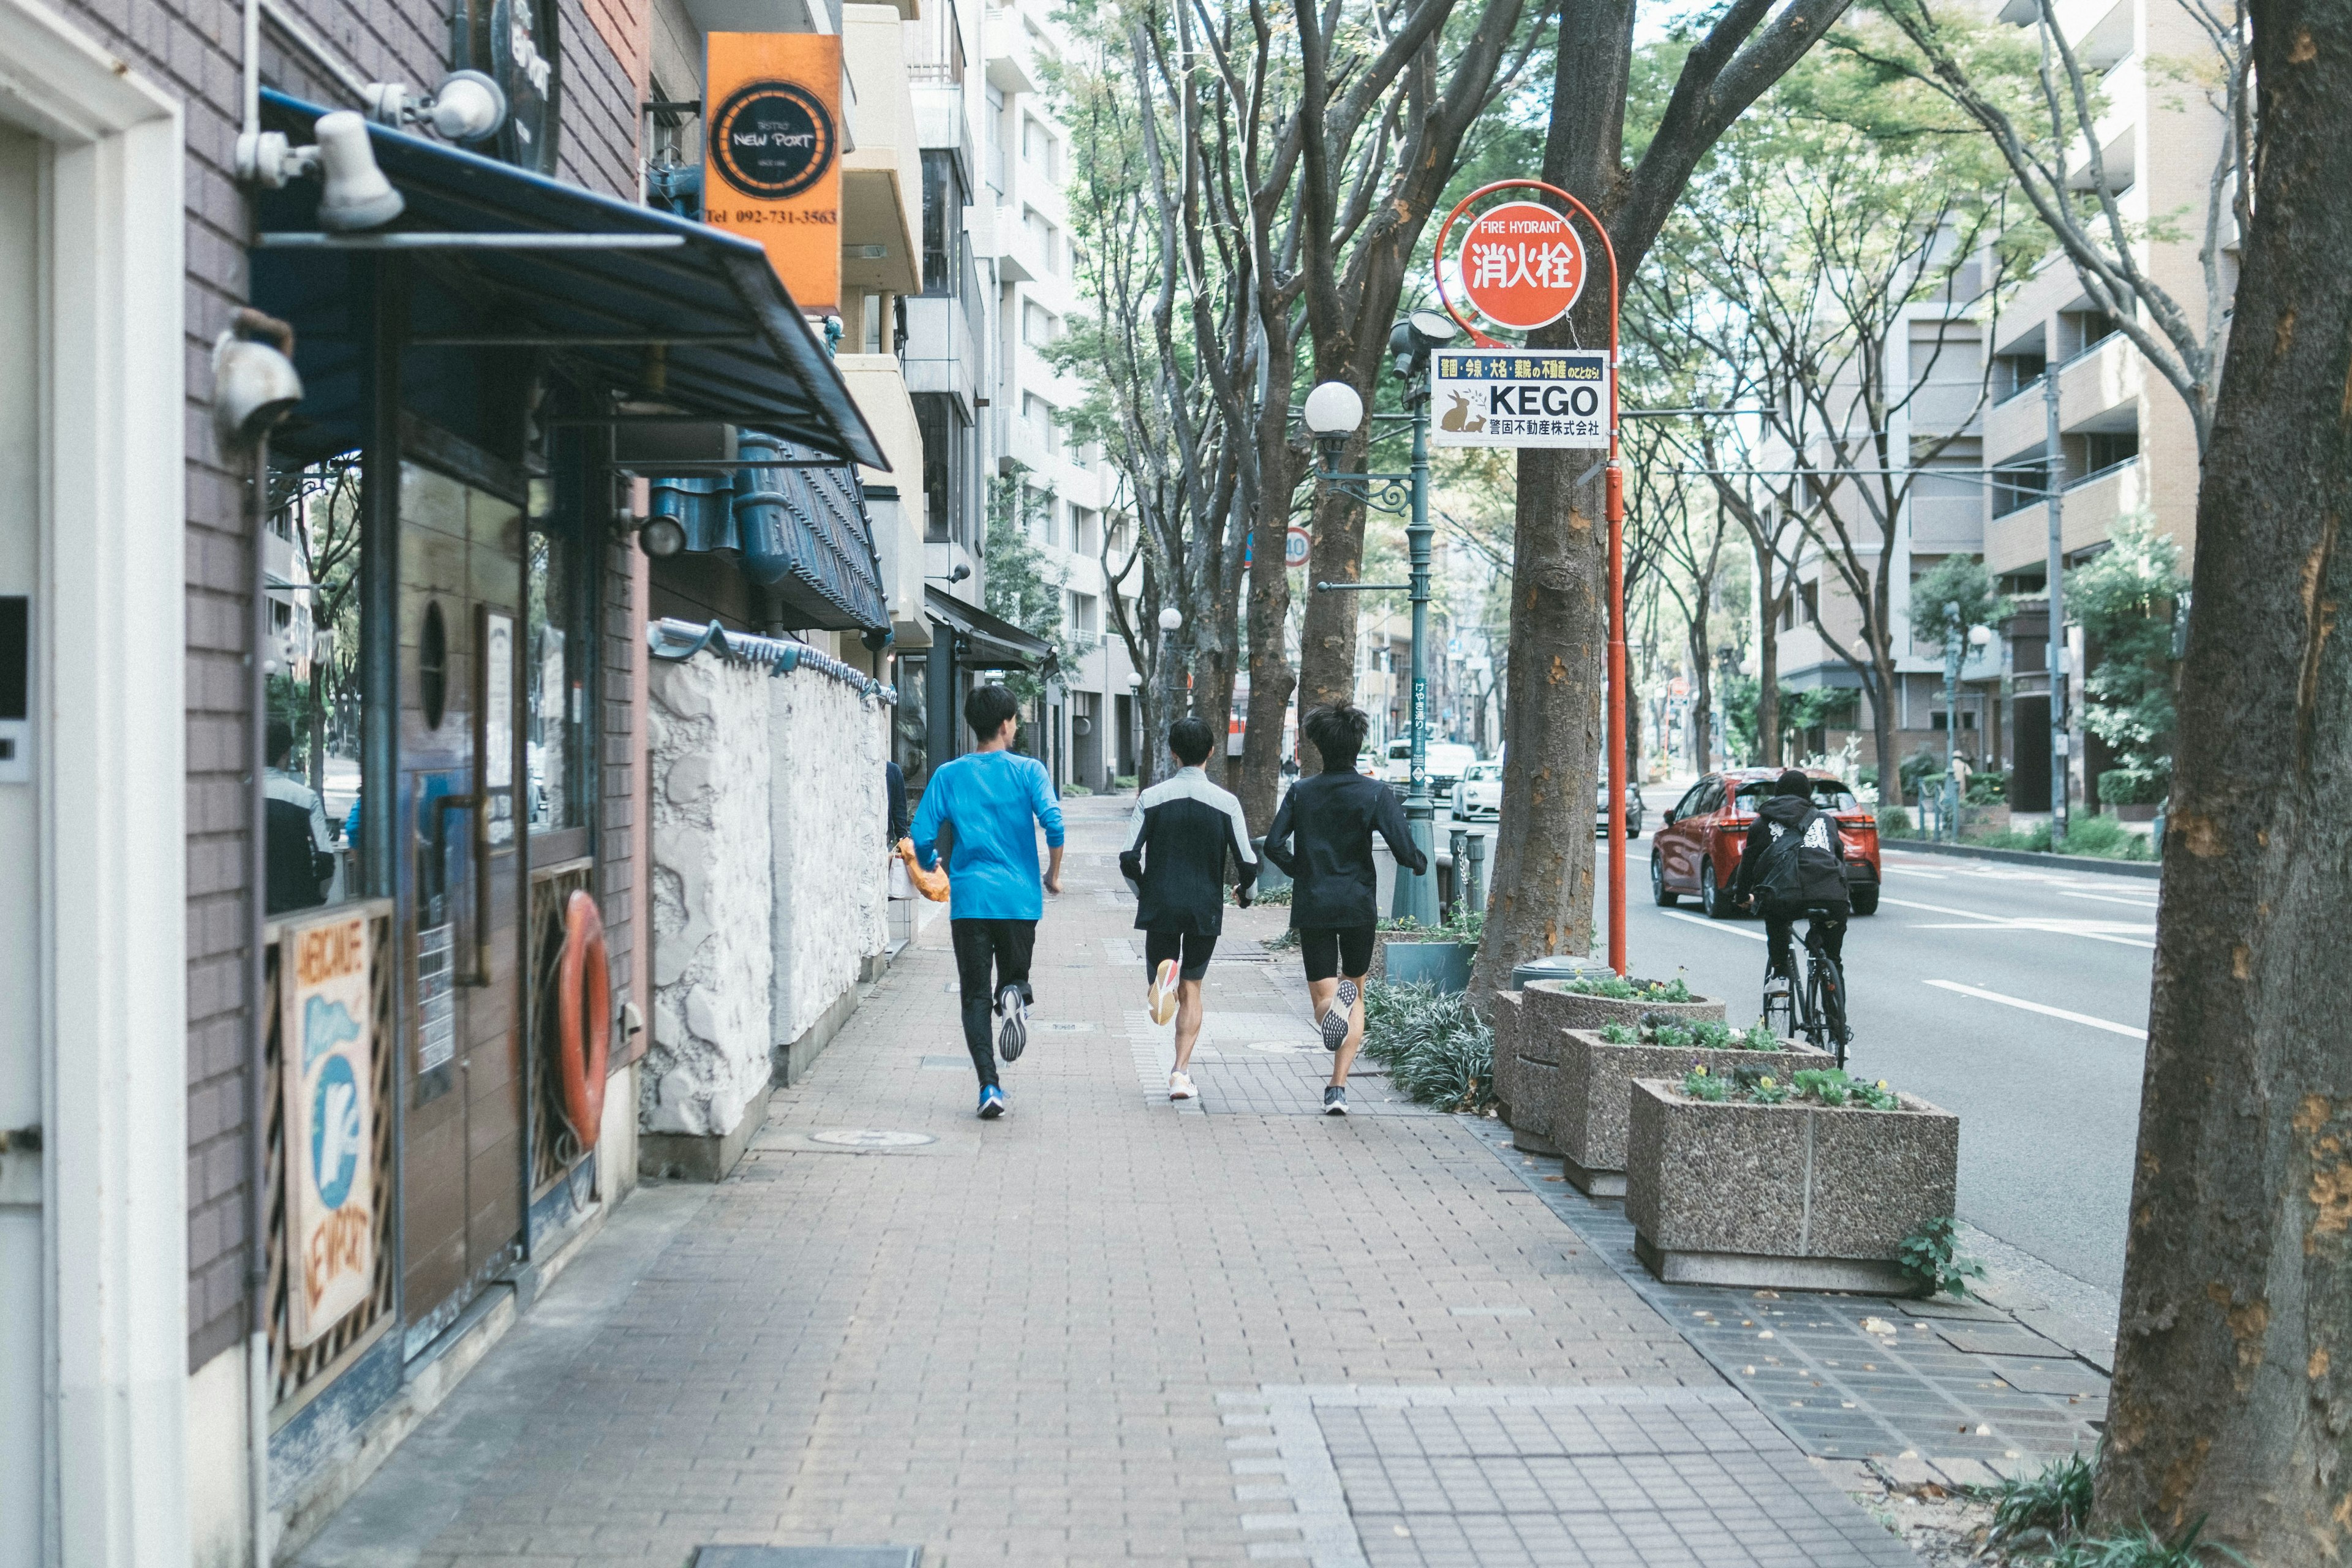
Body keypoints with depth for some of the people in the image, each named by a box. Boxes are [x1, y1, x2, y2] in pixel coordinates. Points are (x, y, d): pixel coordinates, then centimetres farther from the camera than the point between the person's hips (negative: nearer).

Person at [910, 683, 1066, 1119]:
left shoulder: (948, 775, 4)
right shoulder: (1028, 771, -1)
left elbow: (922, 837, 1)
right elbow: (1053, 821, -15)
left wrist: (929, 869, 22)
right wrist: (1054, 873, 0)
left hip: (969, 899, 0)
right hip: (1019, 898, 0)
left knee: (975, 995, 5)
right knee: (1014, 978, 19)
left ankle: (989, 1087, -9)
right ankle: (1015, 997, -19)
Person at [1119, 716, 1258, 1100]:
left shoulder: (1151, 798, -4)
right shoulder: (1226, 803, -5)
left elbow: (1128, 859, -7)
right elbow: (1248, 865, -5)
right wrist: (1244, 893, 17)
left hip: (1159, 906, 0)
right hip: (1206, 908, 0)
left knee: (1161, 994, 13)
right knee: (1191, 989, 13)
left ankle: (1162, 976, -24)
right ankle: (1181, 1072, 3)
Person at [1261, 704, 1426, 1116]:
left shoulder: (1301, 792, 0)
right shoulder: (1376, 794, -6)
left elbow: (1273, 845, -4)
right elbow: (1405, 851, -11)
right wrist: (1422, 863, 12)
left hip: (1312, 907, 0)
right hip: (1359, 906, 0)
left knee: (1323, 996, 5)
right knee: (1356, 995, 16)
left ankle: (1332, 1006, -34)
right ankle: (1337, 1089, 7)